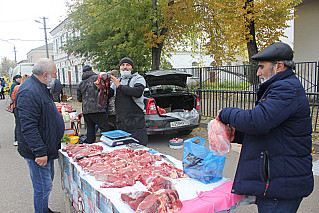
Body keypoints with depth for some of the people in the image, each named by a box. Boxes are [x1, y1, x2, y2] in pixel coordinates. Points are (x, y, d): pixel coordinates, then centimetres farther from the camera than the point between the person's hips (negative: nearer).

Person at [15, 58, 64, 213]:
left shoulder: (40, 88, 11)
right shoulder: (29, 93, -23)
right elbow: (28, 127, -28)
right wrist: (39, 152, -27)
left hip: (47, 148, 11)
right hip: (38, 152, -11)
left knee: (48, 181, 23)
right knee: (43, 188, 1)